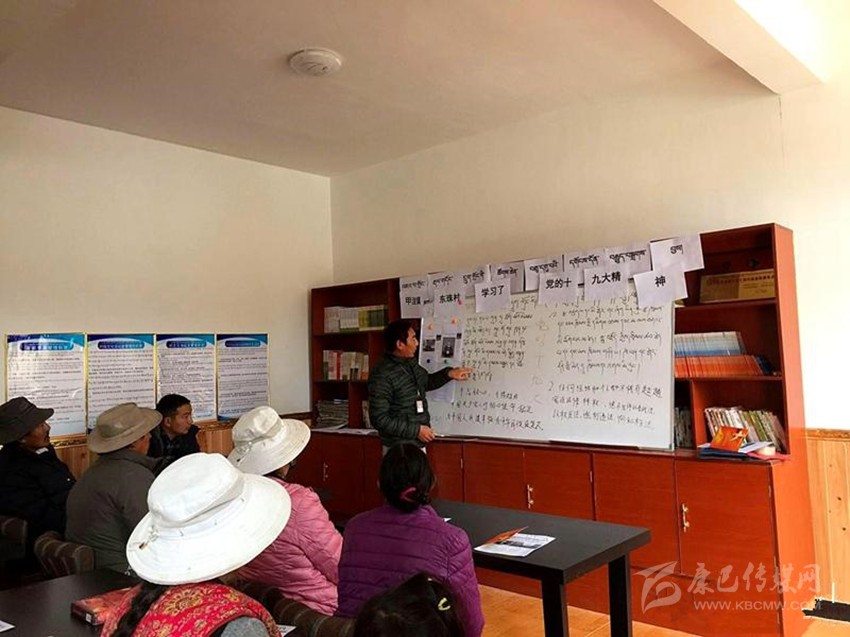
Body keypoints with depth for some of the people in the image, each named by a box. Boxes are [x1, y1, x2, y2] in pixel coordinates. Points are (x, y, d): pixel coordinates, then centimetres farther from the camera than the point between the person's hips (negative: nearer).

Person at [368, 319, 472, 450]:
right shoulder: (382, 375, -23)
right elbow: (379, 419, -24)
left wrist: (448, 373, 7)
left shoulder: (410, 363, 4)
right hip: (399, 449, -9)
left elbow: (426, 382, 24)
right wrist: (415, 430, -21)